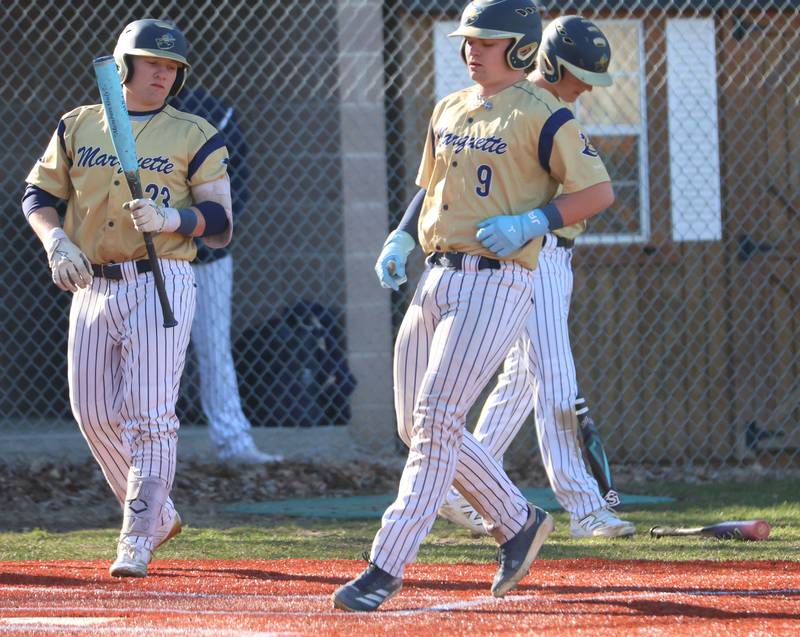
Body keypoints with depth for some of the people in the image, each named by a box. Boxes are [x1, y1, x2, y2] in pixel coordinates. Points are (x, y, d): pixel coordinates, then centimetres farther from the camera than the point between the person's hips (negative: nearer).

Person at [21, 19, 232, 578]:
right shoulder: (78, 126, 12)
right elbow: (37, 195, 13)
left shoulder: (195, 137, 3)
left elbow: (221, 227, -1)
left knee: (150, 415, -12)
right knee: (95, 414, 5)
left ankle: (138, 539, -9)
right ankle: (158, 515, 23)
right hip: (92, 286, 4)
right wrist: (56, 240, -7)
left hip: (160, 285, -4)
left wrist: (169, 218, -19)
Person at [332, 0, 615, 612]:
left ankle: (387, 567, -16)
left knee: (437, 419, -15)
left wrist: (532, 223, -18)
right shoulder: (449, 110, 16)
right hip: (437, 279, 9)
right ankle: (518, 522, 26)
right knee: (417, 424, 9)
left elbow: (598, 190, -6)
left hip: (498, 282, -9)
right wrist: (401, 238, 9)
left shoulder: (543, 115, -6)